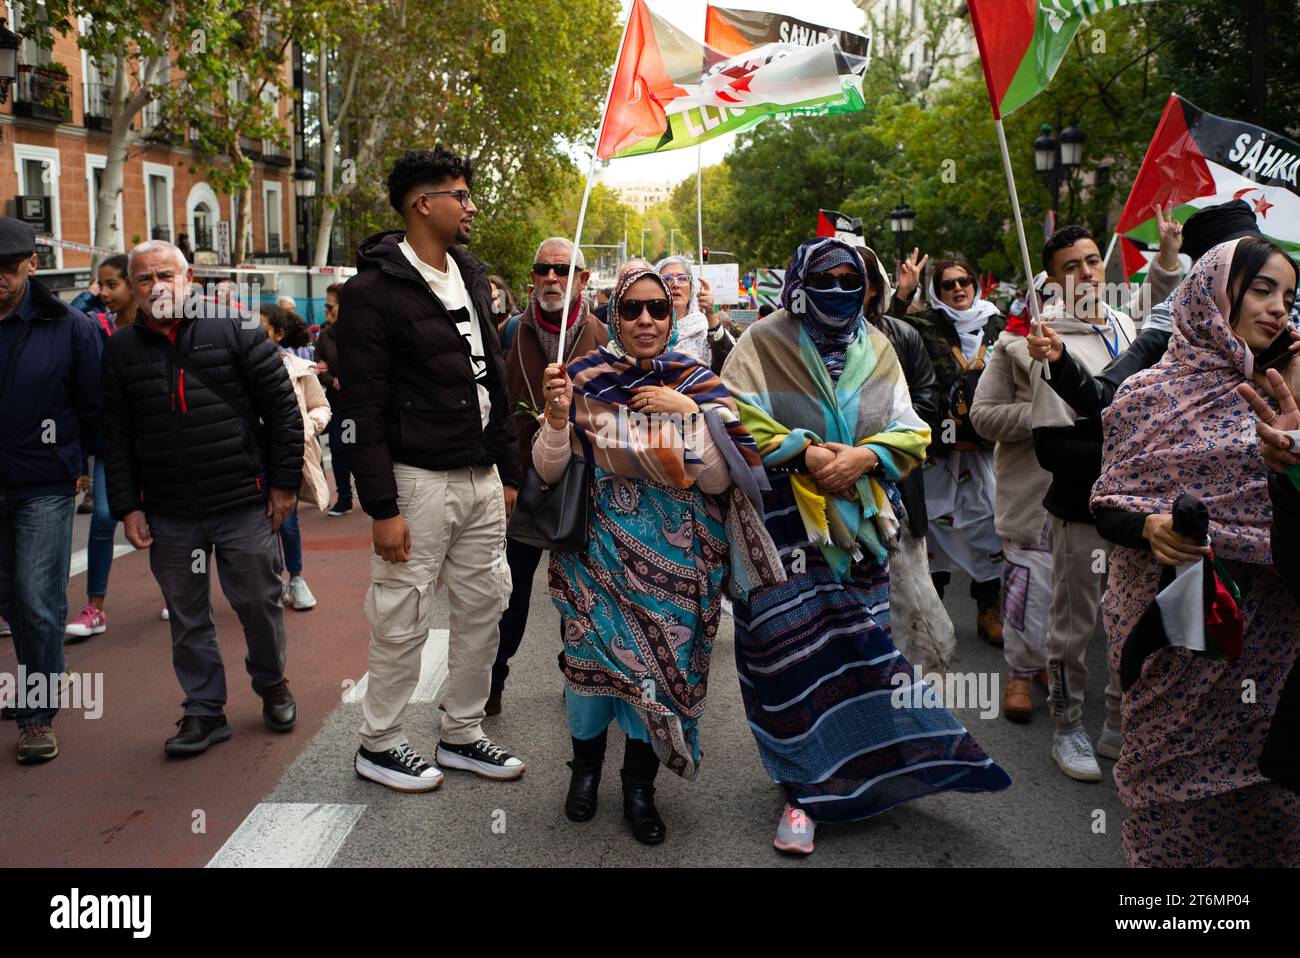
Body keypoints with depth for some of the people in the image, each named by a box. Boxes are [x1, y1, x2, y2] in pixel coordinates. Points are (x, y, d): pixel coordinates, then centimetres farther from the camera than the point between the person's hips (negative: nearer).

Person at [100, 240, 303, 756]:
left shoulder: (237, 330, -3)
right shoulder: (121, 350, 7)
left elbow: (281, 408, -2)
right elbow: (116, 438, 9)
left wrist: (284, 480, -5)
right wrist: (127, 506, 3)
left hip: (244, 505, -3)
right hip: (168, 515, 3)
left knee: (260, 603, 9)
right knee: (186, 619, 10)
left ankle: (272, 685, 33)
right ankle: (205, 710, 24)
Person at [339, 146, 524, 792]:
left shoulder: (471, 278, 14)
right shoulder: (374, 290, -11)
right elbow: (363, 409, -14)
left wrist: (507, 470, 15)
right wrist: (381, 507, -18)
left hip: (481, 478, 8)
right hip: (418, 479, -7)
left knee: (484, 607, 12)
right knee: (403, 620, 1)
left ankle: (461, 733, 27)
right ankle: (379, 745, 19)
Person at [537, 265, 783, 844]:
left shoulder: (697, 384, -3)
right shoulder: (585, 379, -4)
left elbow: (718, 480, -9)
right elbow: (549, 470, -6)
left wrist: (691, 412, -20)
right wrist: (558, 416, -23)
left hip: (672, 558, 1)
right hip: (598, 549, 0)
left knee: (660, 656, 3)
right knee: (593, 647, 3)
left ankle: (639, 784, 25)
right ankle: (587, 761, 31)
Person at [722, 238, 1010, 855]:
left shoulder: (876, 348, 12)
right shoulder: (764, 344, 0)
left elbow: (909, 433, 7)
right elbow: (736, 421, -8)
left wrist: (864, 455, -12)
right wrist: (803, 451, -17)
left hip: (859, 521, 4)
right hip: (784, 523, -3)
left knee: (861, 647, 5)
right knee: (794, 652, -5)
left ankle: (871, 765, 24)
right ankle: (806, 790, 7)